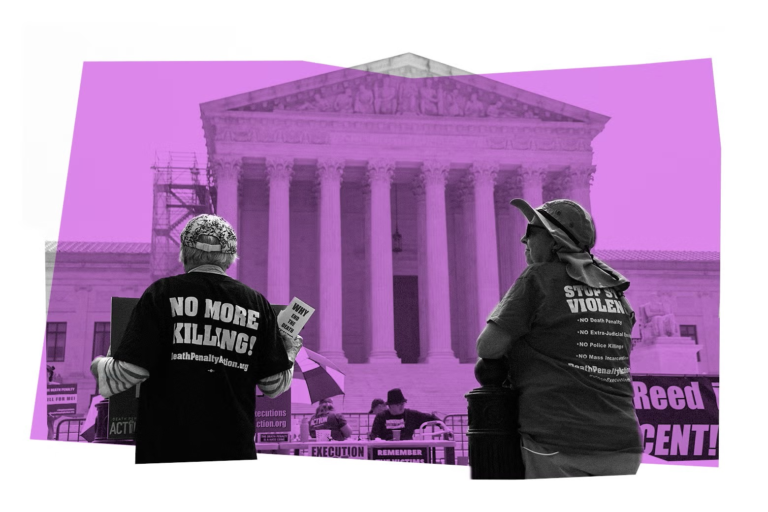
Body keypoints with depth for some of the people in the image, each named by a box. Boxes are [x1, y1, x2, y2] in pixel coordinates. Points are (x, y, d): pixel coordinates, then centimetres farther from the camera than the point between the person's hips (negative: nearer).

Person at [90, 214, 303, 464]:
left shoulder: (162, 293, -3)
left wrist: (100, 366, 15)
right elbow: (275, 385, 6)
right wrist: (290, 352, 27)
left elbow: (131, 369, -8)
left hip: (164, 449, -2)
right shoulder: (257, 304, 4)